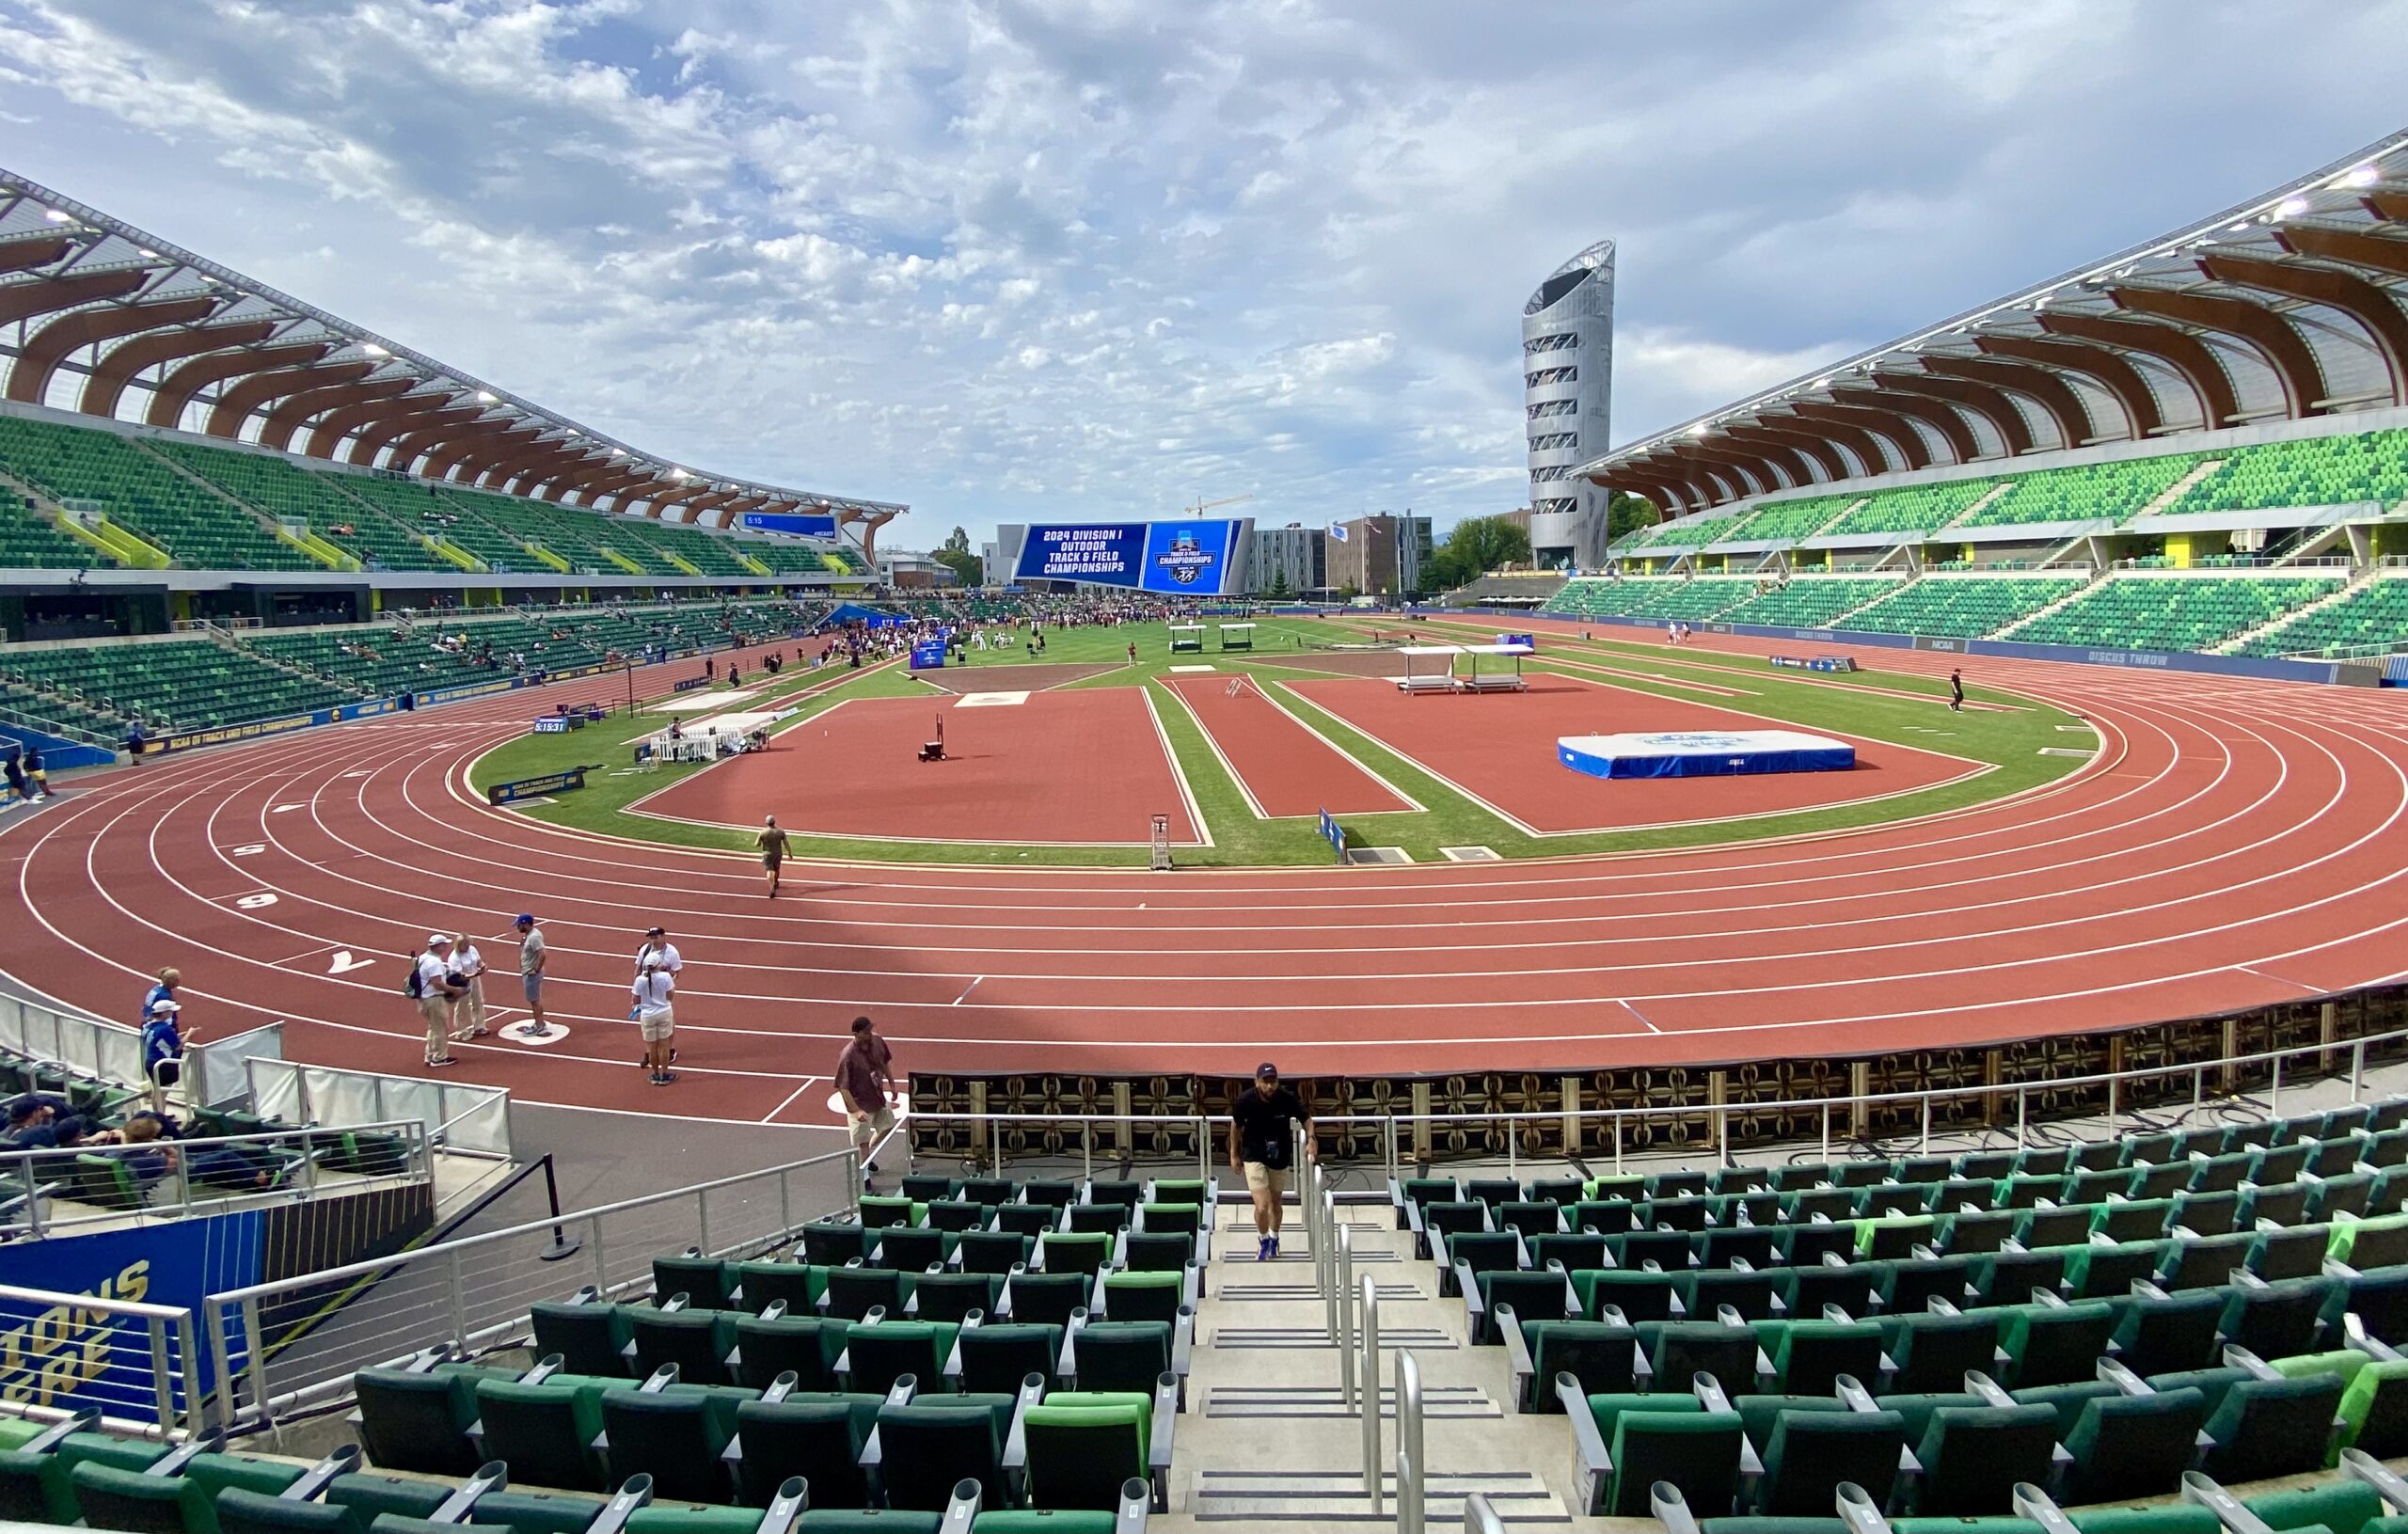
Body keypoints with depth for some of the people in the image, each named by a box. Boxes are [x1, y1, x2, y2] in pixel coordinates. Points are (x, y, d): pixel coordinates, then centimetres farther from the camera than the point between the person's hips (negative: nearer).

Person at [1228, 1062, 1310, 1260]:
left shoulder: (1288, 1099, -19)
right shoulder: (1245, 1101, -20)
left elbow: (1306, 1119, -3)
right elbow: (1236, 1125, -1)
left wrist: (1310, 1140, -20)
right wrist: (1234, 1154, 7)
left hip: (1280, 1157, 2)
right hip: (1254, 1156, -2)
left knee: (1275, 1202, 19)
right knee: (1262, 1206, -13)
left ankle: (1274, 1239, 48)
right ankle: (1263, 1241, 19)